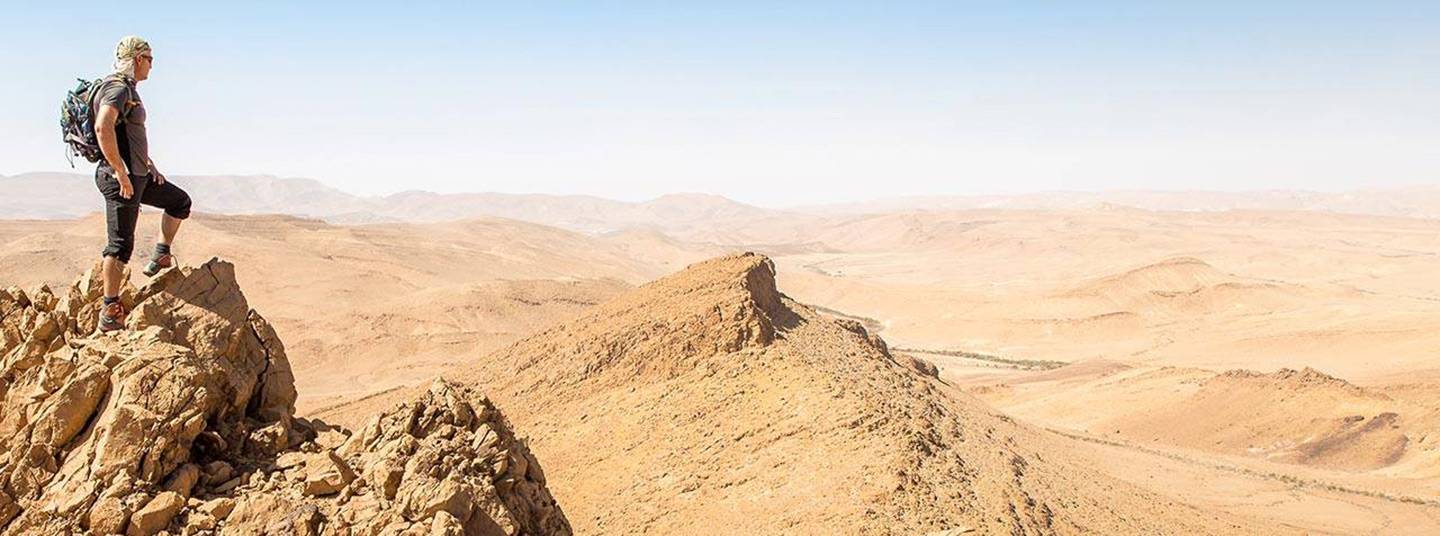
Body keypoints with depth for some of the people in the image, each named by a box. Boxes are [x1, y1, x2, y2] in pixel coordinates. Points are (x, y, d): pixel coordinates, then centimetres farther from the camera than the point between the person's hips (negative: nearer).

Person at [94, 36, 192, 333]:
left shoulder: (128, 90, 16)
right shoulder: (118, 88, -16)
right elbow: (103, 128, -33)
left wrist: (150, 166, 20)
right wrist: (121, 173, -29)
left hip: (137, 175, 10)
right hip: (121, 178, -10)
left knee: (180, 201, 23)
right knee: (121, 244, -6)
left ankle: (159, 259, 25)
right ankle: (110, 313, -1)